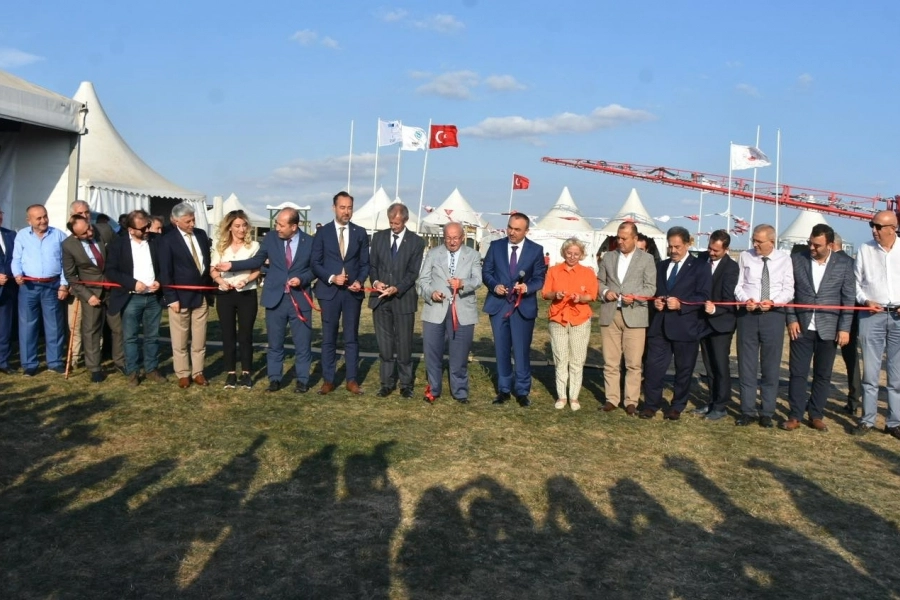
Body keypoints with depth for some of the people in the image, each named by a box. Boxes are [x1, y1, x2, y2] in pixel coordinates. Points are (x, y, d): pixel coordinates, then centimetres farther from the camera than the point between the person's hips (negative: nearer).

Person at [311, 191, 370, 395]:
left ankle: (352, 380, 12)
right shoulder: (322, 232, 2)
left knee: (351, 337, 6)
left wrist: (359, 281, -10)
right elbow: (315, 263, 0)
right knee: (328, 338, 5)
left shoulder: (360, 233, 6)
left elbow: (365, 263, 7)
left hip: (353, 291, 1)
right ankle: (328, 380, 12)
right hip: (329, 291, -1)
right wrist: (332, 278, -15)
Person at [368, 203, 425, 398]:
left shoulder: (416, 242, -1)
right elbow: (372, 264, 9)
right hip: (380, 298, 3)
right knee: (384, 344, 7)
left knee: (404, 344, 3)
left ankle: (406, 384, 14)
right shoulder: (379, 237, 8)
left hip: (403, 299, -2)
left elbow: (413, 272, -5)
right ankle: (387, 382, 16)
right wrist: (375, 281, -11)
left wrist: (397, 288, -19)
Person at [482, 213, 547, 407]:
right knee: (501, 349, 10)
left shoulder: (536, 250, 0)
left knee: (521, 350, 2)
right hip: (498, 304, 2)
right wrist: (495, 286, -15)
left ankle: (522, 391, 13)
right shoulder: (496, 246, 3)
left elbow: (539, 278, -1)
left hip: (524, 306, -2)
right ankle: (503, 389, 21)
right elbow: (486, 272, 5)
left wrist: (527, 287, -22)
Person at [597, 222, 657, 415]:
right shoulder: (608, 257, 13)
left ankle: (631, 401, 8)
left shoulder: (646, 259, 4)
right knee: (610, 362, 6)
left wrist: (634, 297, -16)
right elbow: (599, 281, 17)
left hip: (634, 315, -3)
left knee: (633, 363, -1)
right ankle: (612, 398, 15)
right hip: (610, 314, 3)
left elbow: (651, 287, 0)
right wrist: (605, 292, -5)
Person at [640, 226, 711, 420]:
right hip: (660, 325, 4)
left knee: (683, 370, 7)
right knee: (653, 366, 0)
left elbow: (703, 297, -9)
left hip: (685, 327, -4)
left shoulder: (700, 267, -1)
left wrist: (680, 304, -21)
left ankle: (677, 407, 20)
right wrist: (655, 301, -1)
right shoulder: (661, 266, 17)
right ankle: (651, 405, 11)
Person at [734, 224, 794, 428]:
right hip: (747, 314, 1)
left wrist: (772, 302, -19)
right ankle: (747, 411, 16)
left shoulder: (784, 259, 1)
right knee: (746, 365, 6)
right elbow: (738, 285, 5)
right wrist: (745, 299, -16)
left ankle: (767, 413, 16)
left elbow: (788, 290, -1)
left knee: (771, 367, 6)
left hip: (773, 316, -1)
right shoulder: (745, 256, 3)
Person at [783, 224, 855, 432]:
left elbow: (849, 298, 0)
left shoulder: (844, 263, -1)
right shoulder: (797, 260, 0)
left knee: (823, 375, 7)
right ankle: (795, 415, 10)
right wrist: (791, 319, -5)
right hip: (801, 326, 0)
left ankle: (816, 416, 18)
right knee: (798, 373, 2)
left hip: (829, 329, 0)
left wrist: (844, 328, -5)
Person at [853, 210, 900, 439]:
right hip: (871, 315, 0)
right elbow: (856, 283, 9)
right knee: (870, 372, 4)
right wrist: (865, 301, -7)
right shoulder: (865, 250, 4)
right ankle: (867, 419, 12)